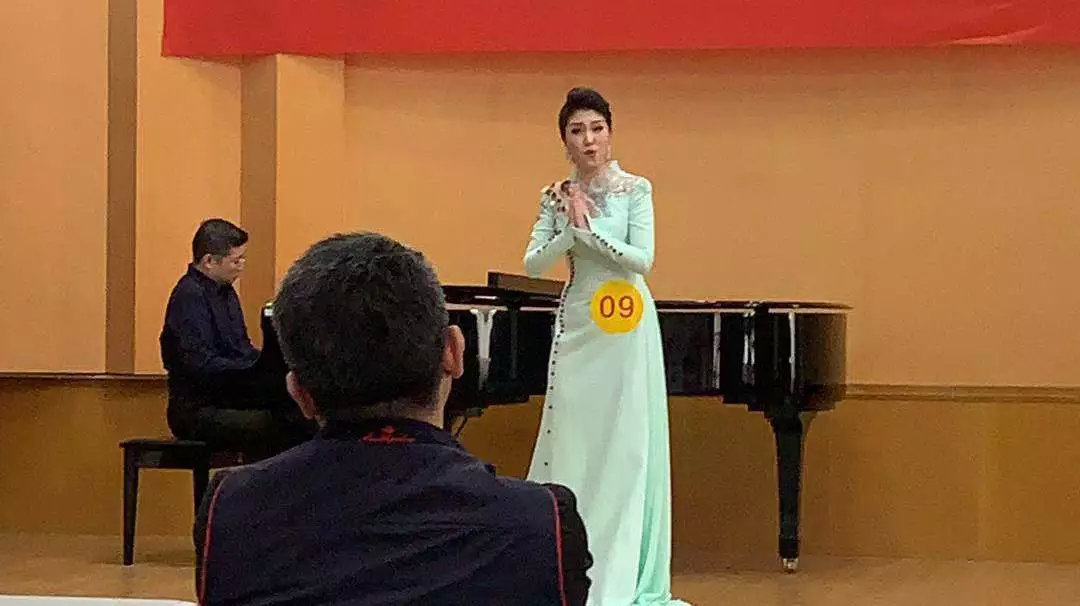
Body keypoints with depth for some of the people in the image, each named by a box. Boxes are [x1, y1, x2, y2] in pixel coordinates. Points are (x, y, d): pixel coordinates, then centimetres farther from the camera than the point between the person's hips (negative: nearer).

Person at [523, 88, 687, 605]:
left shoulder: (635, 189, -1)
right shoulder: (556, 197, 6)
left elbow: (643, 258, -11)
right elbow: (533, 264, -2)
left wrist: (589, 228, -16)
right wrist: (571, 229, -15)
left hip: (627, 328, -2)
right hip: (577, 324, 2)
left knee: (626, 440, 0)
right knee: (571, 436, 1)